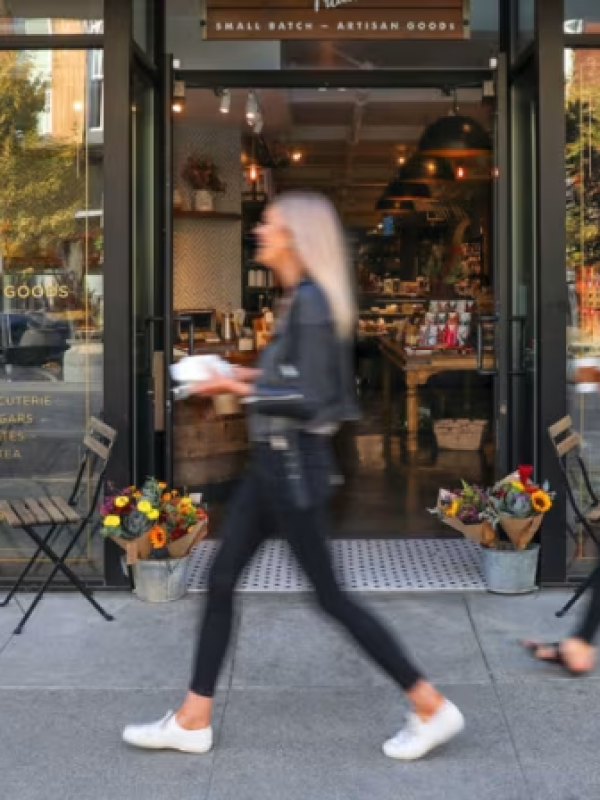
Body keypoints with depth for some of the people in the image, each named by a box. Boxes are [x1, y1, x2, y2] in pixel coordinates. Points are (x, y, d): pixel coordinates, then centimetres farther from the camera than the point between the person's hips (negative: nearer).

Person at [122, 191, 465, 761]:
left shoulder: (311, 301, -18)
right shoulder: (299, 297, 10)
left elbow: (312, 400, -23)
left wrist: (242, 390, -15)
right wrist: (255, 376, 10)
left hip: (294, 465, -10)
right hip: (271, 462, 10)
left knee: (329, 595, 0)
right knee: (221, 580, 10)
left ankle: (432, 709, 13)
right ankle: (192, 720, 20)